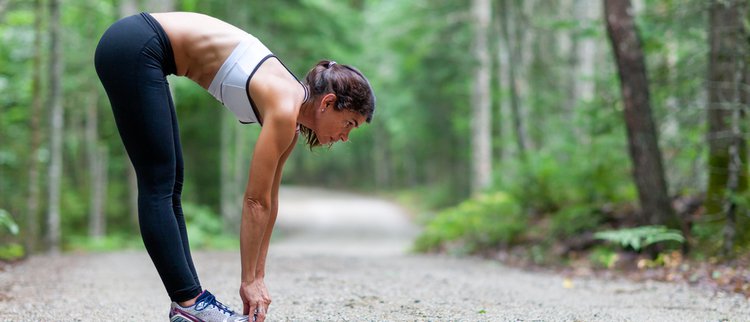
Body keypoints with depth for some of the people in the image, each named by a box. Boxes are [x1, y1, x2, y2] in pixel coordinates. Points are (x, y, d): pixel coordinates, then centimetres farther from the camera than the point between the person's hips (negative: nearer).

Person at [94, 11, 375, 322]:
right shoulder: (285, 108, -16)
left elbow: (268, 199, 12)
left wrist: (258, 276, 14)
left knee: (170, 184, 8)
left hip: (140, 48, 9)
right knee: (159, 186, -7)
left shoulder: (291, 107, 8)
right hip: (134, 48, -9)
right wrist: (250, 281, -7)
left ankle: (188, 297, 12)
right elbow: (255, 201, -14)